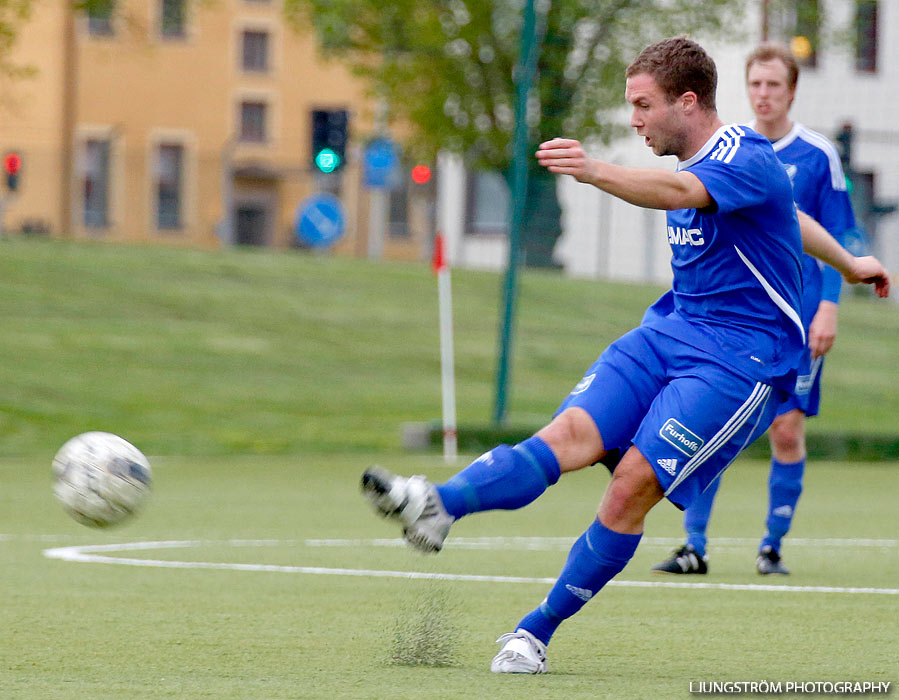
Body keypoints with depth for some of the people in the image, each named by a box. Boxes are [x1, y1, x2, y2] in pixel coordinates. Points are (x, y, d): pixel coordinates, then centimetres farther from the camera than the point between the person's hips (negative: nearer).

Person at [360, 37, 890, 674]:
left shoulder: (746, 159, -15)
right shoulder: (700, 162, 15)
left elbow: (675, 193, -38)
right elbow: (789, 216, 32)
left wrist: (595, 171, -56)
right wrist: (847, 263, 49)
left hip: (742, 358, -8)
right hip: (673, 329, 8)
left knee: (635, 481, -19)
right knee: (573, 433, -17)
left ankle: (537, 632, -9)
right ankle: (440, 507, -42)